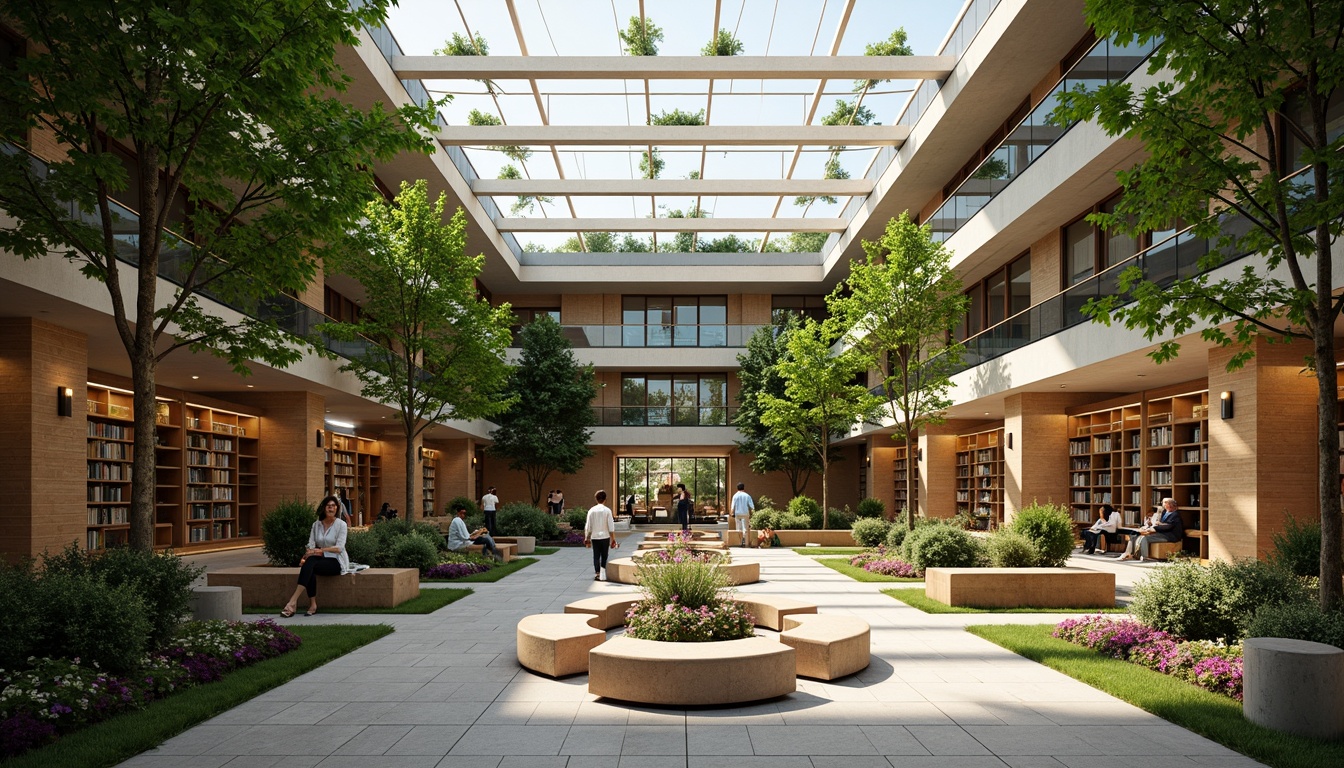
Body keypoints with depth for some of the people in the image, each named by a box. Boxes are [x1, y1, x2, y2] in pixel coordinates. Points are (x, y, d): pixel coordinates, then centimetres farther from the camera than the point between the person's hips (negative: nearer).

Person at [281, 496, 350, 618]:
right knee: (309, 562, -32)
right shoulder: (316, 525, 11)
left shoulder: (341, 524, -3)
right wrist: (305, 556, -22)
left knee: (310, 565, -32)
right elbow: (311, 545, 1)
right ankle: (312, 604, -29)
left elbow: (339, 548, -13)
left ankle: (293, 601, -37)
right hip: (322, 559, 4)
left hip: (337, 561, -4)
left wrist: (320, 550, -26)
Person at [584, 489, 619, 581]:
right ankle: (603, 574, 5)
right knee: (604, 556, 11)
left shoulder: (592, 510, -2)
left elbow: (588, 527, -1)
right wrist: (613, 539, -1)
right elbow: (611, 526, -8)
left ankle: (597, 574, 5)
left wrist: (587, 538, 9)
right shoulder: (607, 510, -7)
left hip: (594, 537, 1)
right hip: (605, 537, -1)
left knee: (596, 556, 9)